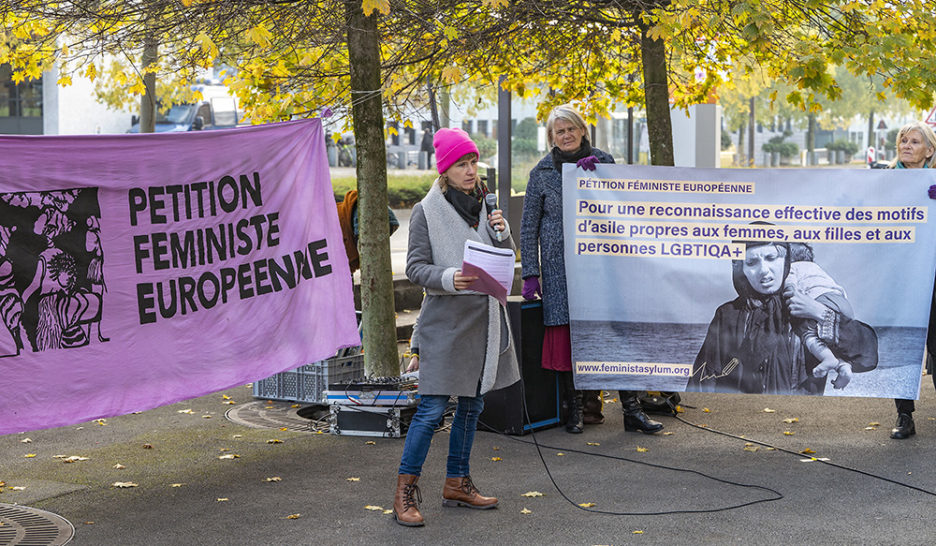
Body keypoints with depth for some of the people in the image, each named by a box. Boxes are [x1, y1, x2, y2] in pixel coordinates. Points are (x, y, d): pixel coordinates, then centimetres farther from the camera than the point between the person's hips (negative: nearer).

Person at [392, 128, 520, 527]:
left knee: (472, 404, 12)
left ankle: (457, 483, 23)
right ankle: (406, 490, -1)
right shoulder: (427, 212, -6)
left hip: (484, 318, 6)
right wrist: (447, 278, -27)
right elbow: (415, 267, -9)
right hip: (446, 319, -6)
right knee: (432, 408, -9)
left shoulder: (484, 206, 11)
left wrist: (503, 233, -5)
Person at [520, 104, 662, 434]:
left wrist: (597, 169, -15)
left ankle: (632, 409, -2)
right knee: (566, 333, -3)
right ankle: (577, 409, 8)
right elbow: (529, 227, 7)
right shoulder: (542, 172, 7)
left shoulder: (602, 161, 9)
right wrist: (530, 274, 1)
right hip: (560, 265, 0)